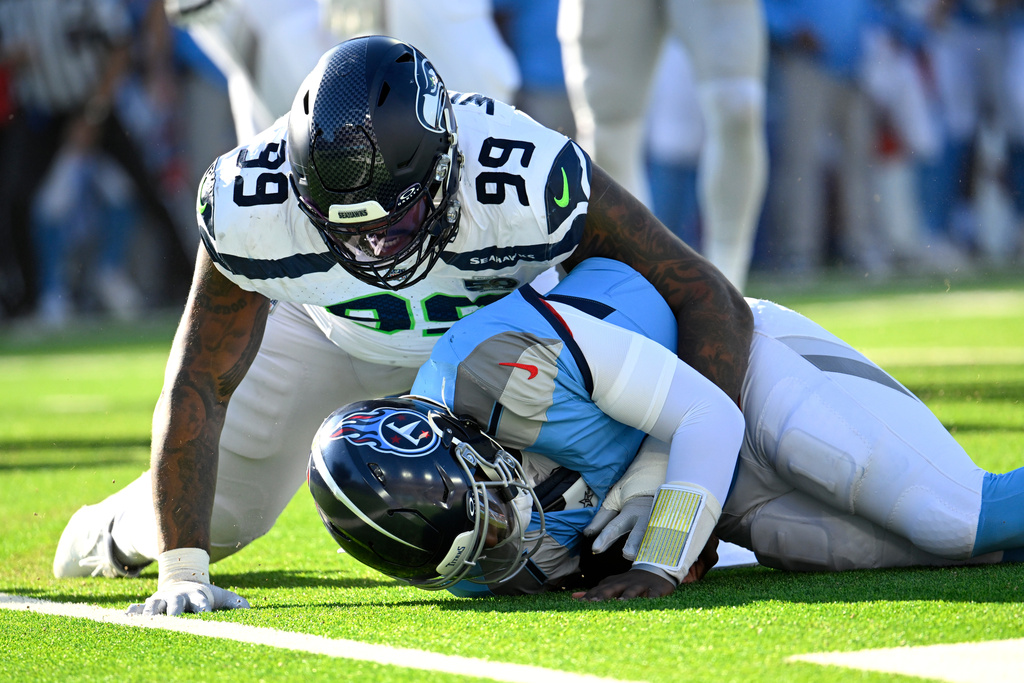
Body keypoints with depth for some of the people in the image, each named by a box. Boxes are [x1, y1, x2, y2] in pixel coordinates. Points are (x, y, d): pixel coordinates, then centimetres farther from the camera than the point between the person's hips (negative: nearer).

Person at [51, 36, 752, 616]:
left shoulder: (535, 184, -46)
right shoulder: (251, 206, -40)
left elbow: (717, 308, -39)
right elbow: (197, 386, -27)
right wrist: (182, 571, -32)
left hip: (504, 315, 0)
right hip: (329, 323, 0)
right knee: (222, 507, 4)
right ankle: (121, 530, 41)